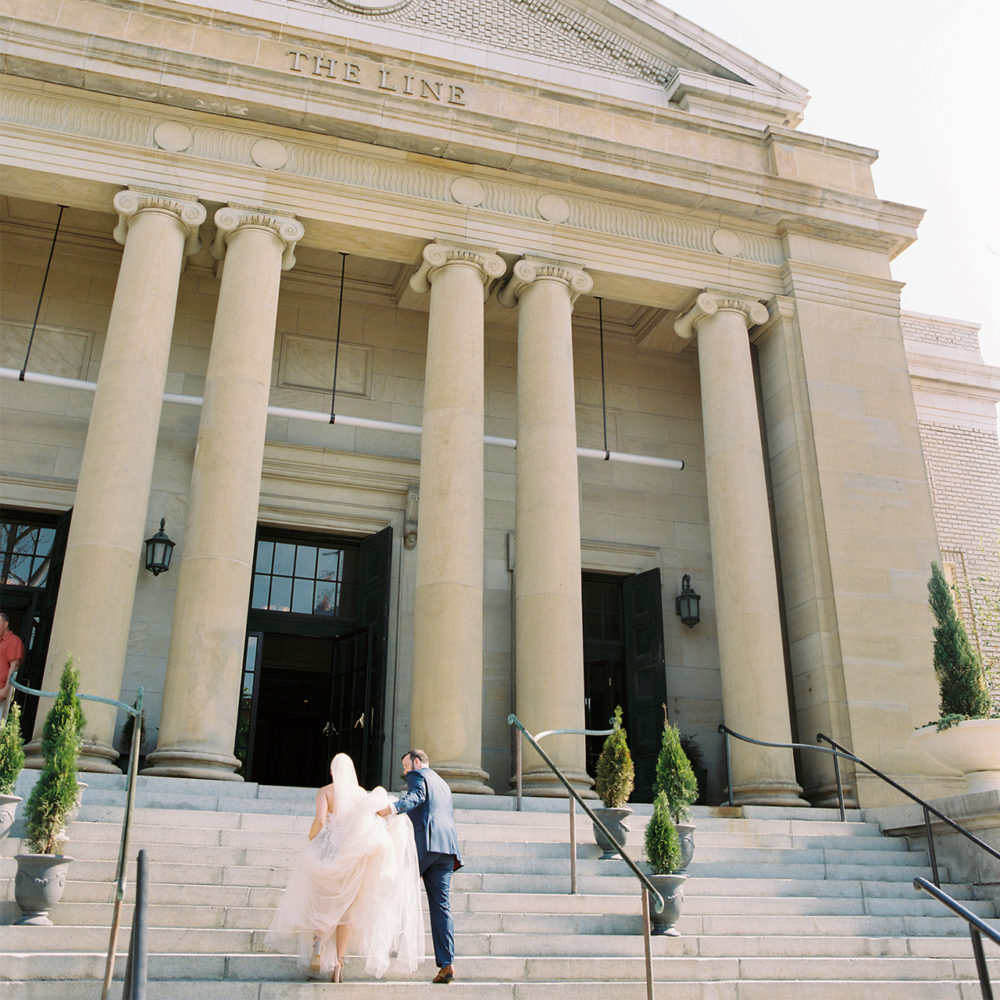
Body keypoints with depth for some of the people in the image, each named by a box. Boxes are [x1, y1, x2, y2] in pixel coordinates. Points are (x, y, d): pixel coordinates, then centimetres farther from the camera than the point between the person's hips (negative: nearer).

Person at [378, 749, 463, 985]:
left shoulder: (418, 775, 7)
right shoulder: (443, 784, 31)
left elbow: (416, 796, -15)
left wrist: (393, 808, -32)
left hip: (425, 843, -7)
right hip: (447, 846, 7)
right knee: (441, 905, 2)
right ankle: (446, 963, -5)